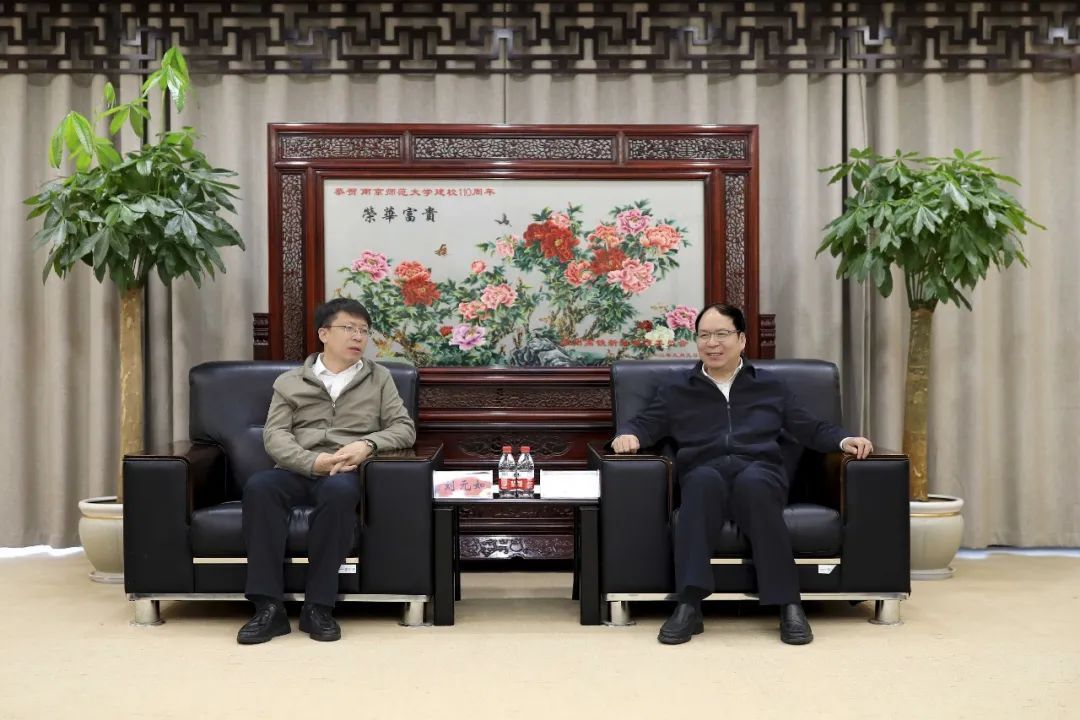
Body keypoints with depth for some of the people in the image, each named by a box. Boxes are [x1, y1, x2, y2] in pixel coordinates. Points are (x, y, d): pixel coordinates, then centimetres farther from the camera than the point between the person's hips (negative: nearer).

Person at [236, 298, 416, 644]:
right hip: (297, 471, 1)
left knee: (339, 489, -38)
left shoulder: (379, 378, 17)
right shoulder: (289, 381, 16)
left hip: (346, 473, -1)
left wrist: (366, 444, -12)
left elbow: (404, 428, 8)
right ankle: (269, 607, -30)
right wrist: (313, 461, -16)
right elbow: (274, 434, 3)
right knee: (259, 485, -33)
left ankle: (318, 607, -29)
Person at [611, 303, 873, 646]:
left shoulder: (771, 386, 25)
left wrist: (844, 440, 2)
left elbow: (812, 429, 22)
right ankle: (689, 604, -43)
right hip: (705, 475, 0)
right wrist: (627, 435, -7)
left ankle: (788, 604, -37)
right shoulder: (676, 392, 25)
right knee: (704, 479, -38)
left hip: (760, 472, 0)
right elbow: (644, 424, 16)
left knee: (752, 482, -38)